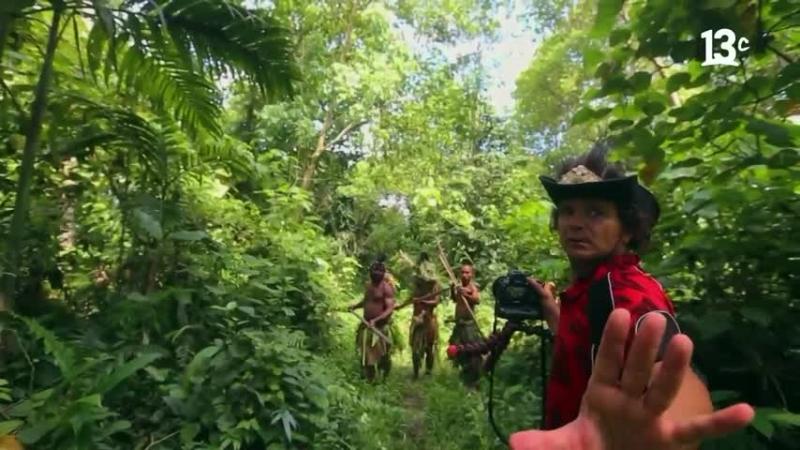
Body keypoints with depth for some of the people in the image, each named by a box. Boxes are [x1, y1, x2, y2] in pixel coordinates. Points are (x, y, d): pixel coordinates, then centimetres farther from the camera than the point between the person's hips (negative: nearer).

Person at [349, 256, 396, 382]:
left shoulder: (387, 288, -14)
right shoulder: (368, 285, 9)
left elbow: (390, 309, -21)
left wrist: (376, 320, -31)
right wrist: (355, 306, 10)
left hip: (380, 327, -7)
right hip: (366, 325, 7)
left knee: (382, 356, 4)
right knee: (365, 354, 16)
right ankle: (368, 380, 32)